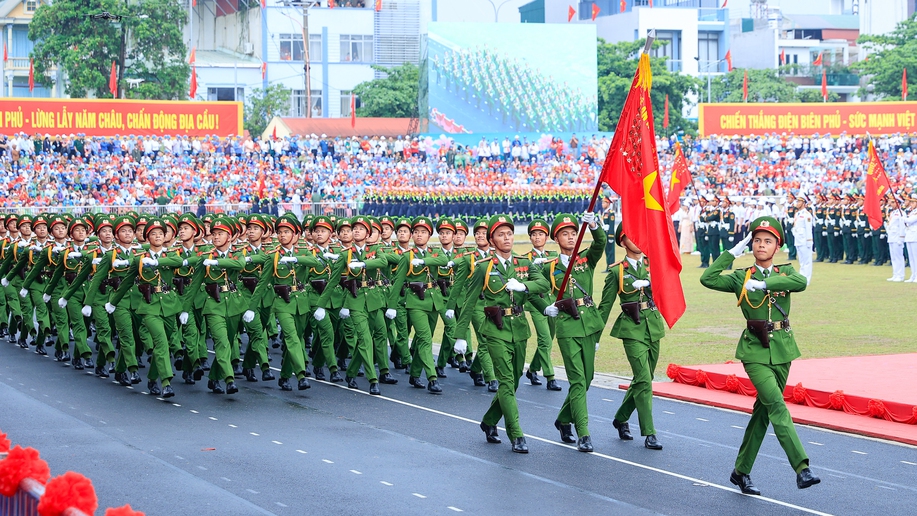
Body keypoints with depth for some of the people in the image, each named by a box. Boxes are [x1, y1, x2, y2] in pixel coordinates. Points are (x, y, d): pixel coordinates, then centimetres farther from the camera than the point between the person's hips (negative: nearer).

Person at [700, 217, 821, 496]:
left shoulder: (785, 272, 7)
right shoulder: (741, 278, 2)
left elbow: (801, 282, -17)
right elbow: (708, 279, -13)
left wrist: (765, 284, -25)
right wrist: (732, 252, -8)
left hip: (782, 349, 3)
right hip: (755, 350, -3)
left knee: (764, 409, 9)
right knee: (776, 405, -18)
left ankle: (741, 472, 20)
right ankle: (802, 468, -26)